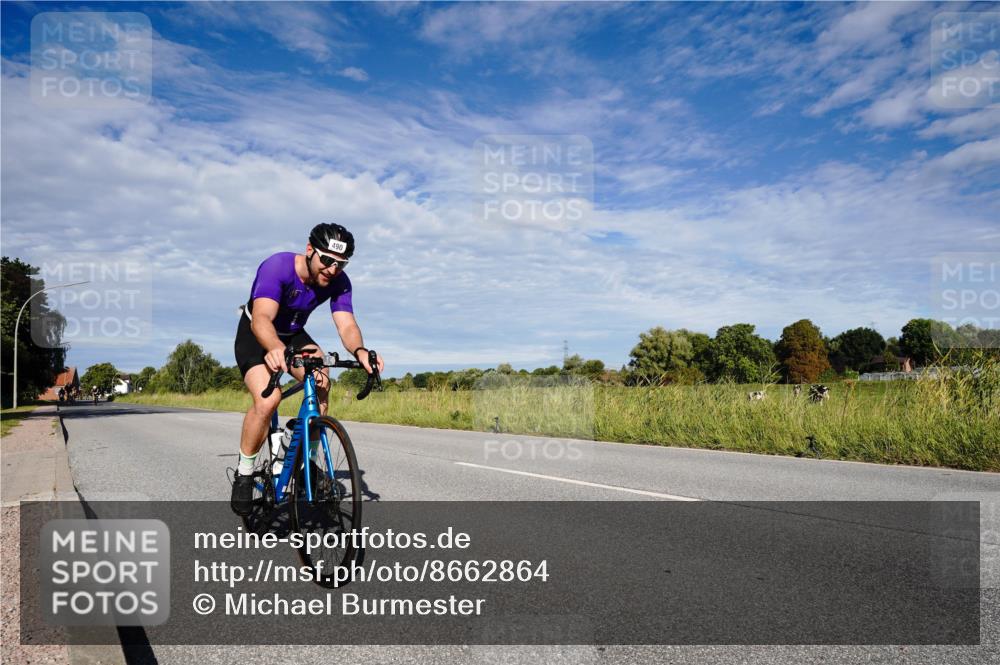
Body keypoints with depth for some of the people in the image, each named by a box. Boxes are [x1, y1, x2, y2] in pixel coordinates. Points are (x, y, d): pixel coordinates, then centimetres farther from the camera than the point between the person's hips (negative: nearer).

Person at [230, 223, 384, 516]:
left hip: (294, 336, 4)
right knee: (267, 400, -28)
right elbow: (261, 319, -44)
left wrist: (359, 351, -52)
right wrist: (275, 349, -66)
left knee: (321, 382, -24)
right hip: (255, 336, -4)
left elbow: (346, 324, -29)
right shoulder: (278, 267, -32)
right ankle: (243, 474, -5)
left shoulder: (339, 282, -18)